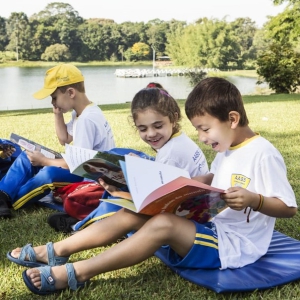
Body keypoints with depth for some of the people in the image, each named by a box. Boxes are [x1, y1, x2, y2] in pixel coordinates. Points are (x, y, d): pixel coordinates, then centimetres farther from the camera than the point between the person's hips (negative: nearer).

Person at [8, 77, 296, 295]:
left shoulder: (263, 154, -16)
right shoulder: (227, 148, 11)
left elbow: (288, 208, -16)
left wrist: (253, 199, -33)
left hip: (235, 246, -8)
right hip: (211, 228, 9)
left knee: (163, 224, -32)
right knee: (134, 212, -6)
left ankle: (77, 273, -27)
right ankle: (58, 251, -5)